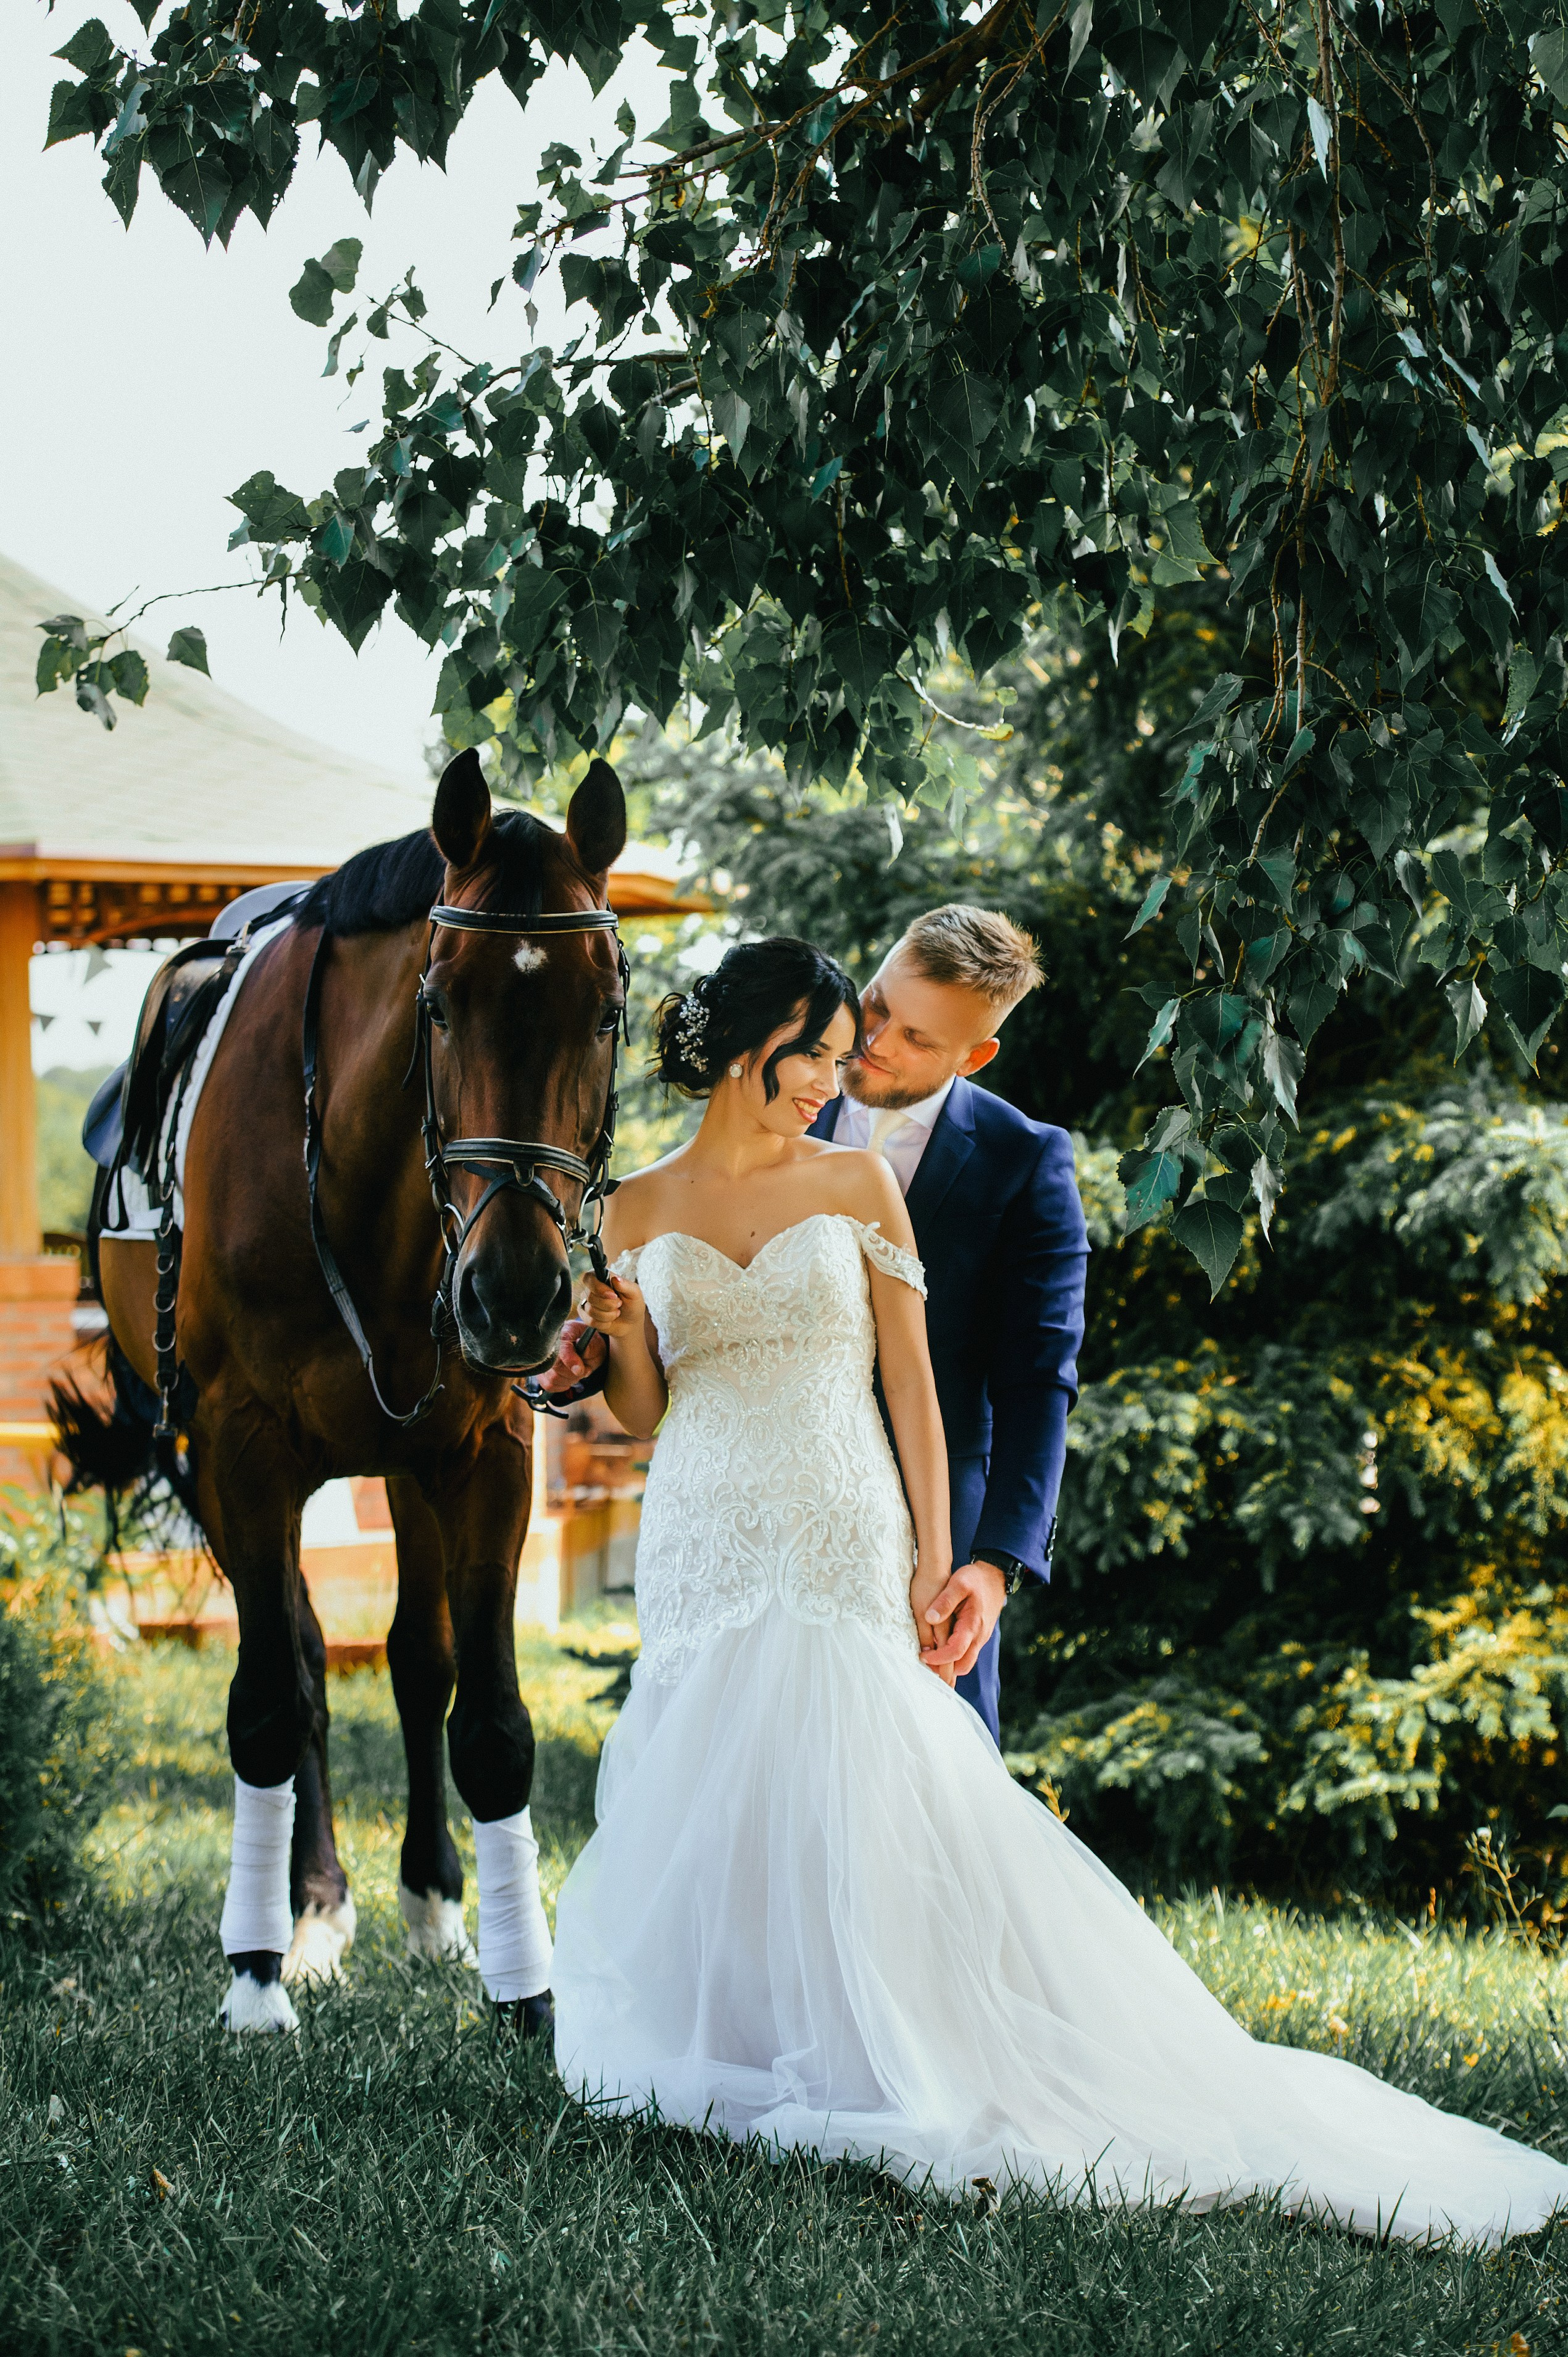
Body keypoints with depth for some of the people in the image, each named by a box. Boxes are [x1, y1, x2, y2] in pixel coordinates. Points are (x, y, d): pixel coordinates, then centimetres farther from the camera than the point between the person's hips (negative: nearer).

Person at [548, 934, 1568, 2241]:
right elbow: (644, 1410, 12)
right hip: (703, 1557, 2)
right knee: (713, 1818, 0)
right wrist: (620, 1336, -10)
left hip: (843, 1552, -2)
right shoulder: (644, 1209, 8)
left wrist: (936, 1558, -4)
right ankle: (730, 2044, 11)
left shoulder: (857, 1185, 4)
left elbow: (911, 1383, 3)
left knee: (861, 1822, -10)